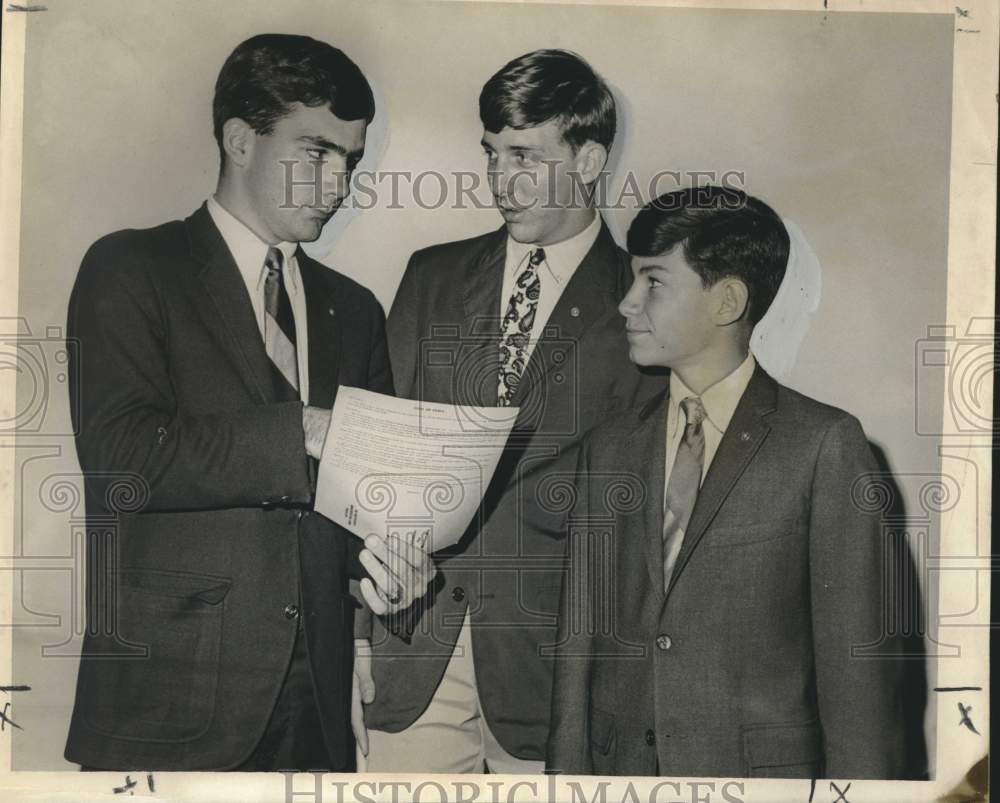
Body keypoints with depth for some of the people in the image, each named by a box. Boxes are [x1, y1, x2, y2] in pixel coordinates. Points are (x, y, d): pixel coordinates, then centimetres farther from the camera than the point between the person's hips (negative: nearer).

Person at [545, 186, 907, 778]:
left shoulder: (825, 445, -6)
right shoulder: (609, 449, 7)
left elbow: (855, 653, -8)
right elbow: (581, 636, 7)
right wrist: (568, 772, 3)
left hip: (762, 771, -3)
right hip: (618, 764, 4)